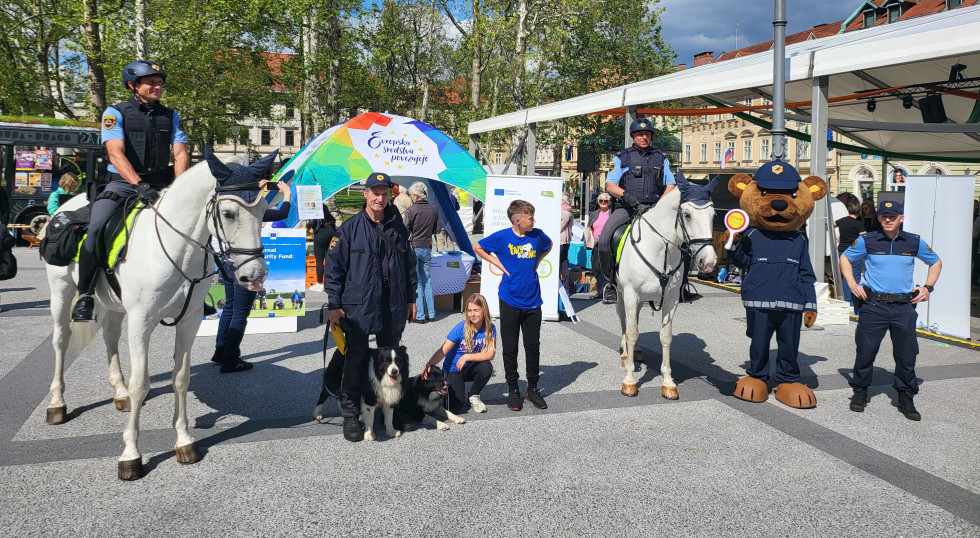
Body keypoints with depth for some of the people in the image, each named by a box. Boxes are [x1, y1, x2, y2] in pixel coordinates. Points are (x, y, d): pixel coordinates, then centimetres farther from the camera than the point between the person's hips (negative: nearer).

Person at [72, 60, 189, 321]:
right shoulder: (115, 113, 2)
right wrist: (138, 184, -27)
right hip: (123, 183, -4)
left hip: (161, 186, 4)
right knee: (96, 228, -26)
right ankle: (85, 295, -11)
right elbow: (116, 153, -12)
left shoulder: (171, 116, 13)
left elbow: (180, 153, 5)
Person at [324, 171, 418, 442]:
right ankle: (350, 414, 9)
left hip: (394, 308, 4)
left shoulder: (398, 227, 8)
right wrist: (334, 304, -6)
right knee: (357, 361, -2)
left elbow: (409, 264, 14)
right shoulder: (349, 228, -3)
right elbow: (334, 267, -3)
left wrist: (411, 298, 12)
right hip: (359, 306, -4)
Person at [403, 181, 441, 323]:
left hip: (413, 248, -5)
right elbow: (437, 229, 8)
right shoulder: (434, 209, 1)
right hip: (426, 248, 5)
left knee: (416, 283, 1)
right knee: (427, 282, 13)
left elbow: (405, 230, -13)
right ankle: (431, 314, 16)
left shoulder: (411, 210, -13)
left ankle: (419, 315, 2)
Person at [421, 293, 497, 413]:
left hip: (470, 368, 3)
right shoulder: (461, 327, -19)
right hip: (453, 370, -3)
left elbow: (490, 354, -20)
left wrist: (467, 357, -28)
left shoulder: (490, 329, -11)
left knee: (486, 367, -33)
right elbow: (443, 350, -21)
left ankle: (473, 396, -4)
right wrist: (429, 365, -37)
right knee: (456, 408, -19)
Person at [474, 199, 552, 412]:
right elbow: (477, 247, 6)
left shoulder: (537, 235, 0)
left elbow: (548, 246, 24)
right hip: (510, 301, -2)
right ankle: (513, 390, 19)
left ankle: (533, 389, 23)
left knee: (533, 347, 9)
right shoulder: (502, 237, -8)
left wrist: (537, 261, 10)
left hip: (532, 301, 3)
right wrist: (497, 262, -3)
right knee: (510, 348, 6)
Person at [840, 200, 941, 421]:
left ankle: (906, 399, 17)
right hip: (874, 305, -1)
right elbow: (845, 259, 15)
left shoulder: (914, 242, 6)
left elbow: (936, 263, 21)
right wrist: (852, 284, 3)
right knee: (866, 350, -1)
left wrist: (927, 287, 9)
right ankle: (860, 392, 16)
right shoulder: (867, 241, 1)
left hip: (904, 306, 1)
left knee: (907, 354, 3)